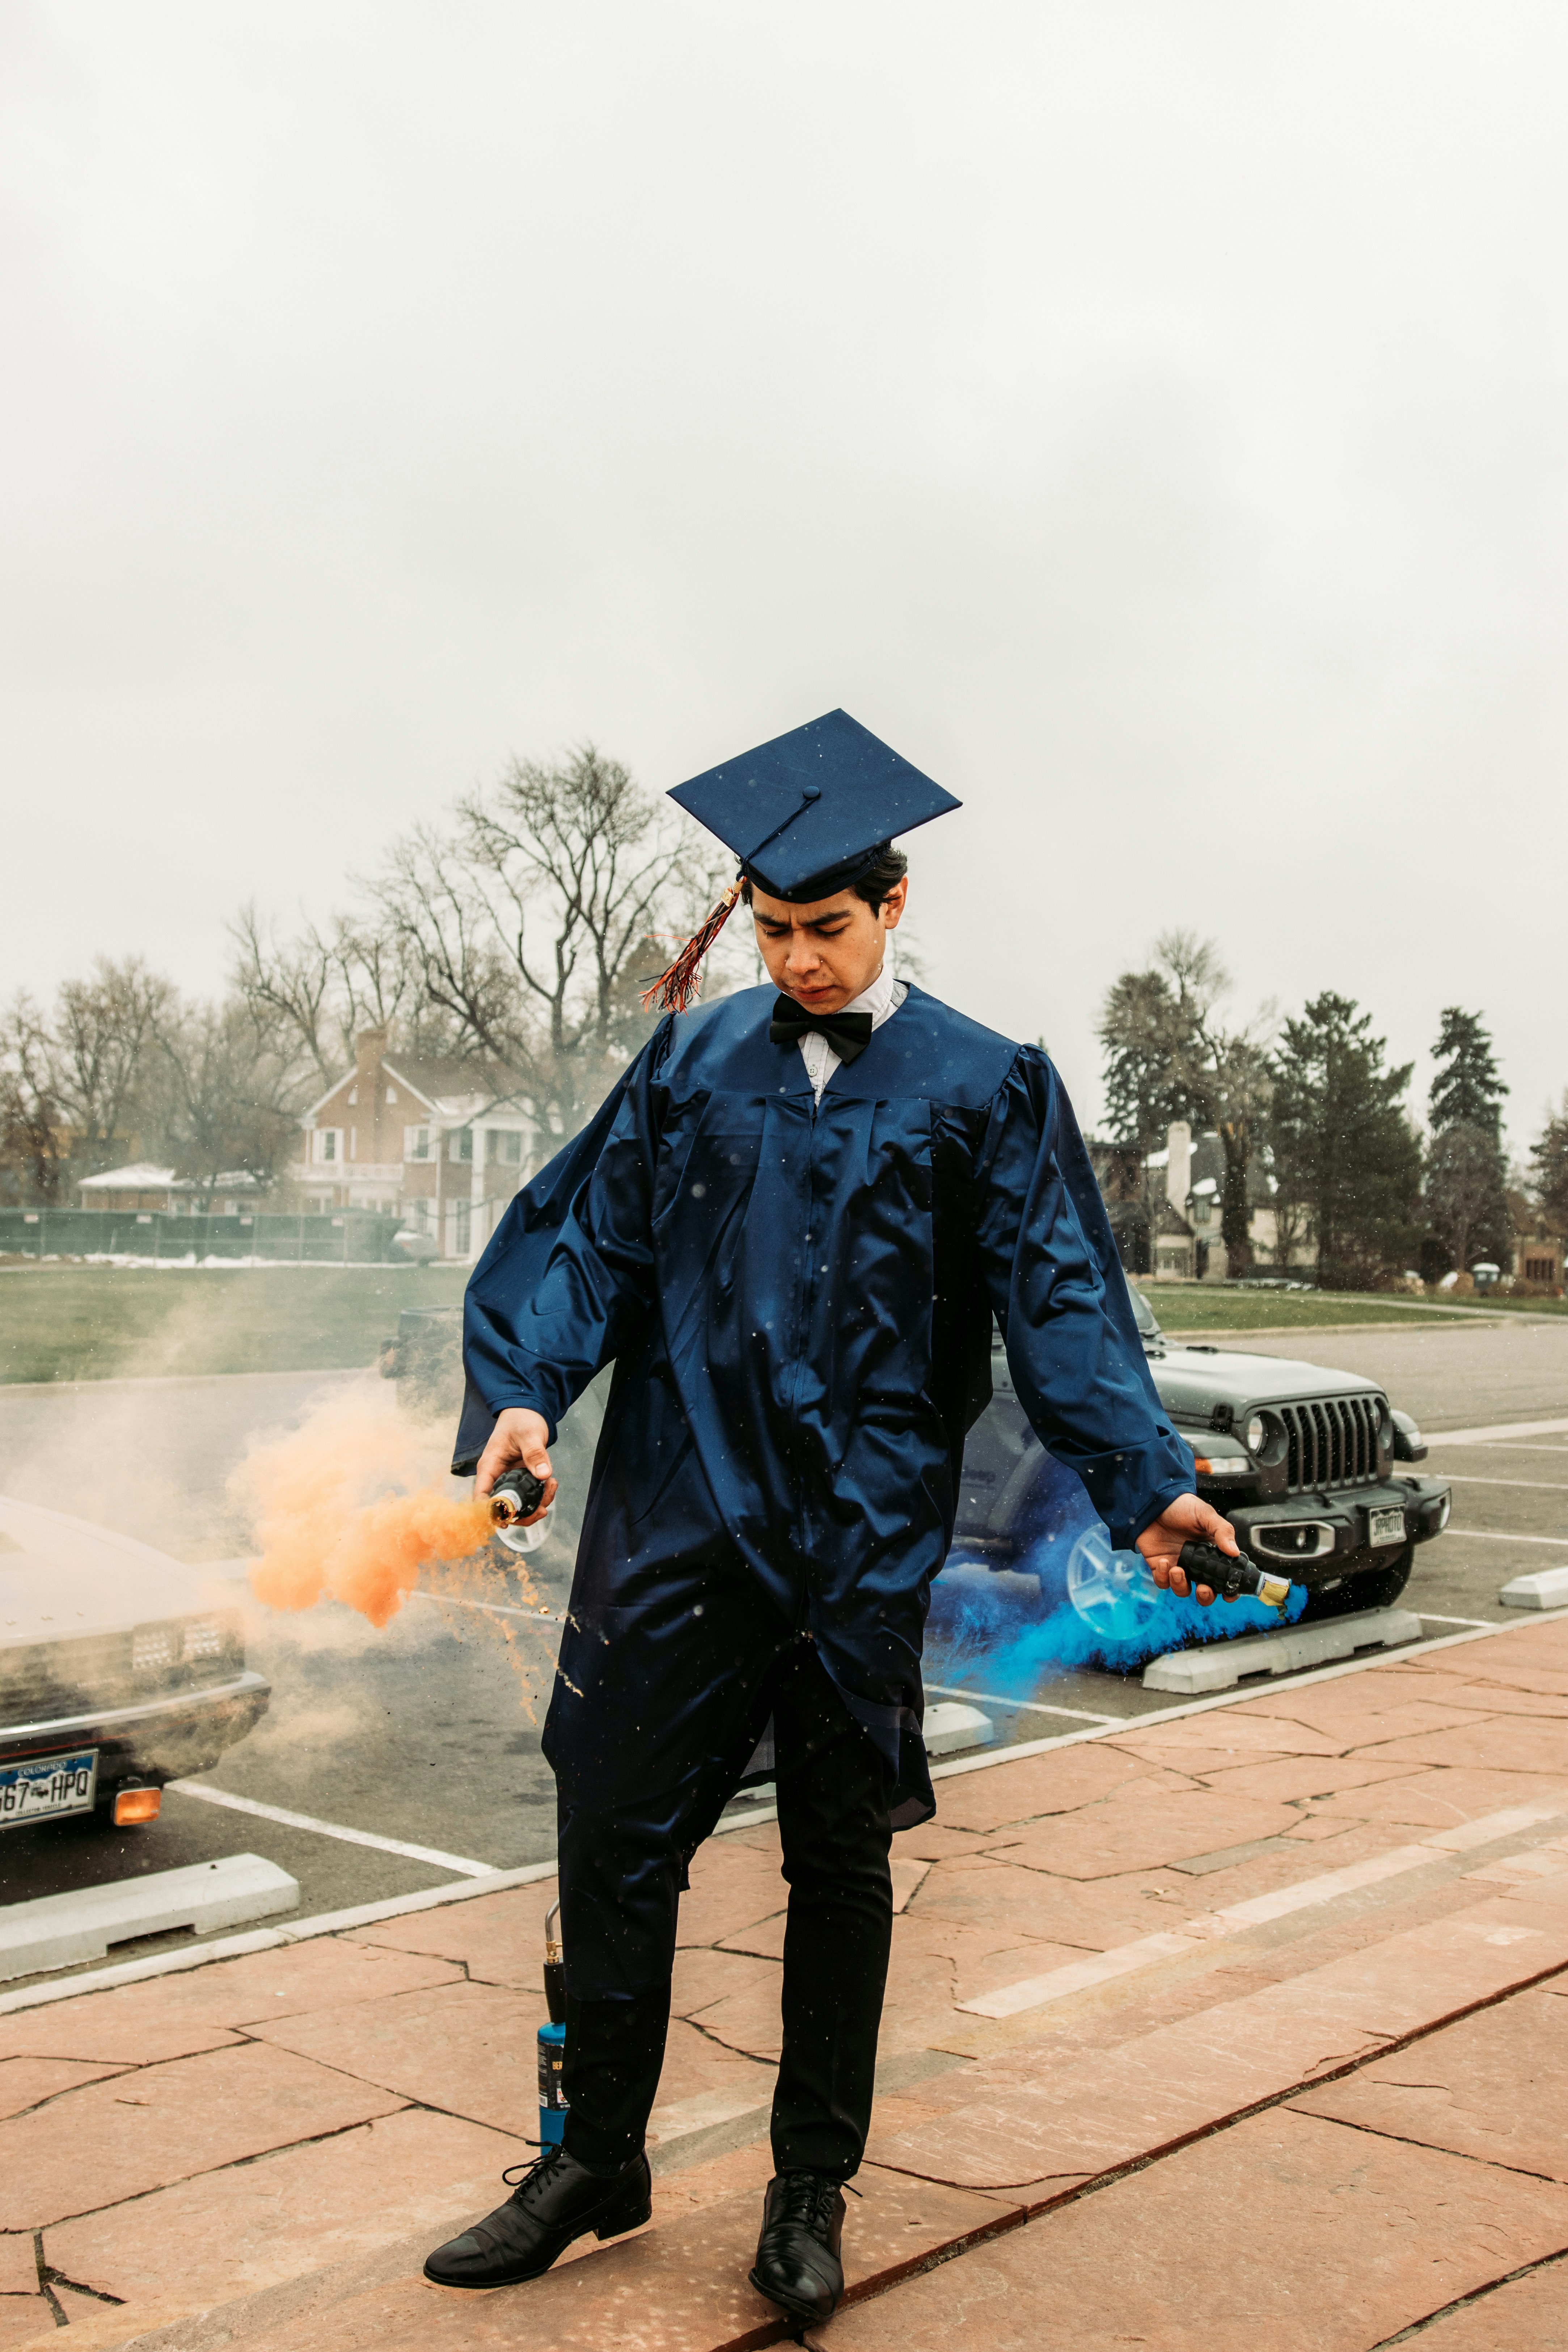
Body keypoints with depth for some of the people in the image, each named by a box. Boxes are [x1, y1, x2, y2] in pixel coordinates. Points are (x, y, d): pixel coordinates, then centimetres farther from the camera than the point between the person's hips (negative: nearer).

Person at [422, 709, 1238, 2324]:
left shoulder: (985, 1090, 1)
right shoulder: (694, 1061, 7)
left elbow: (1059, 1302, -4)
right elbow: (585, 1235, 5)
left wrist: (1143, 1478, -17)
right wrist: (523, 1389, -12)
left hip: (859, 1535, -1)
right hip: (677, 1509, 2)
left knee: (839, 1859, 10)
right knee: (615, 1829, 5)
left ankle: (811, 2189, 28)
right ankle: (598, 2161, 26)